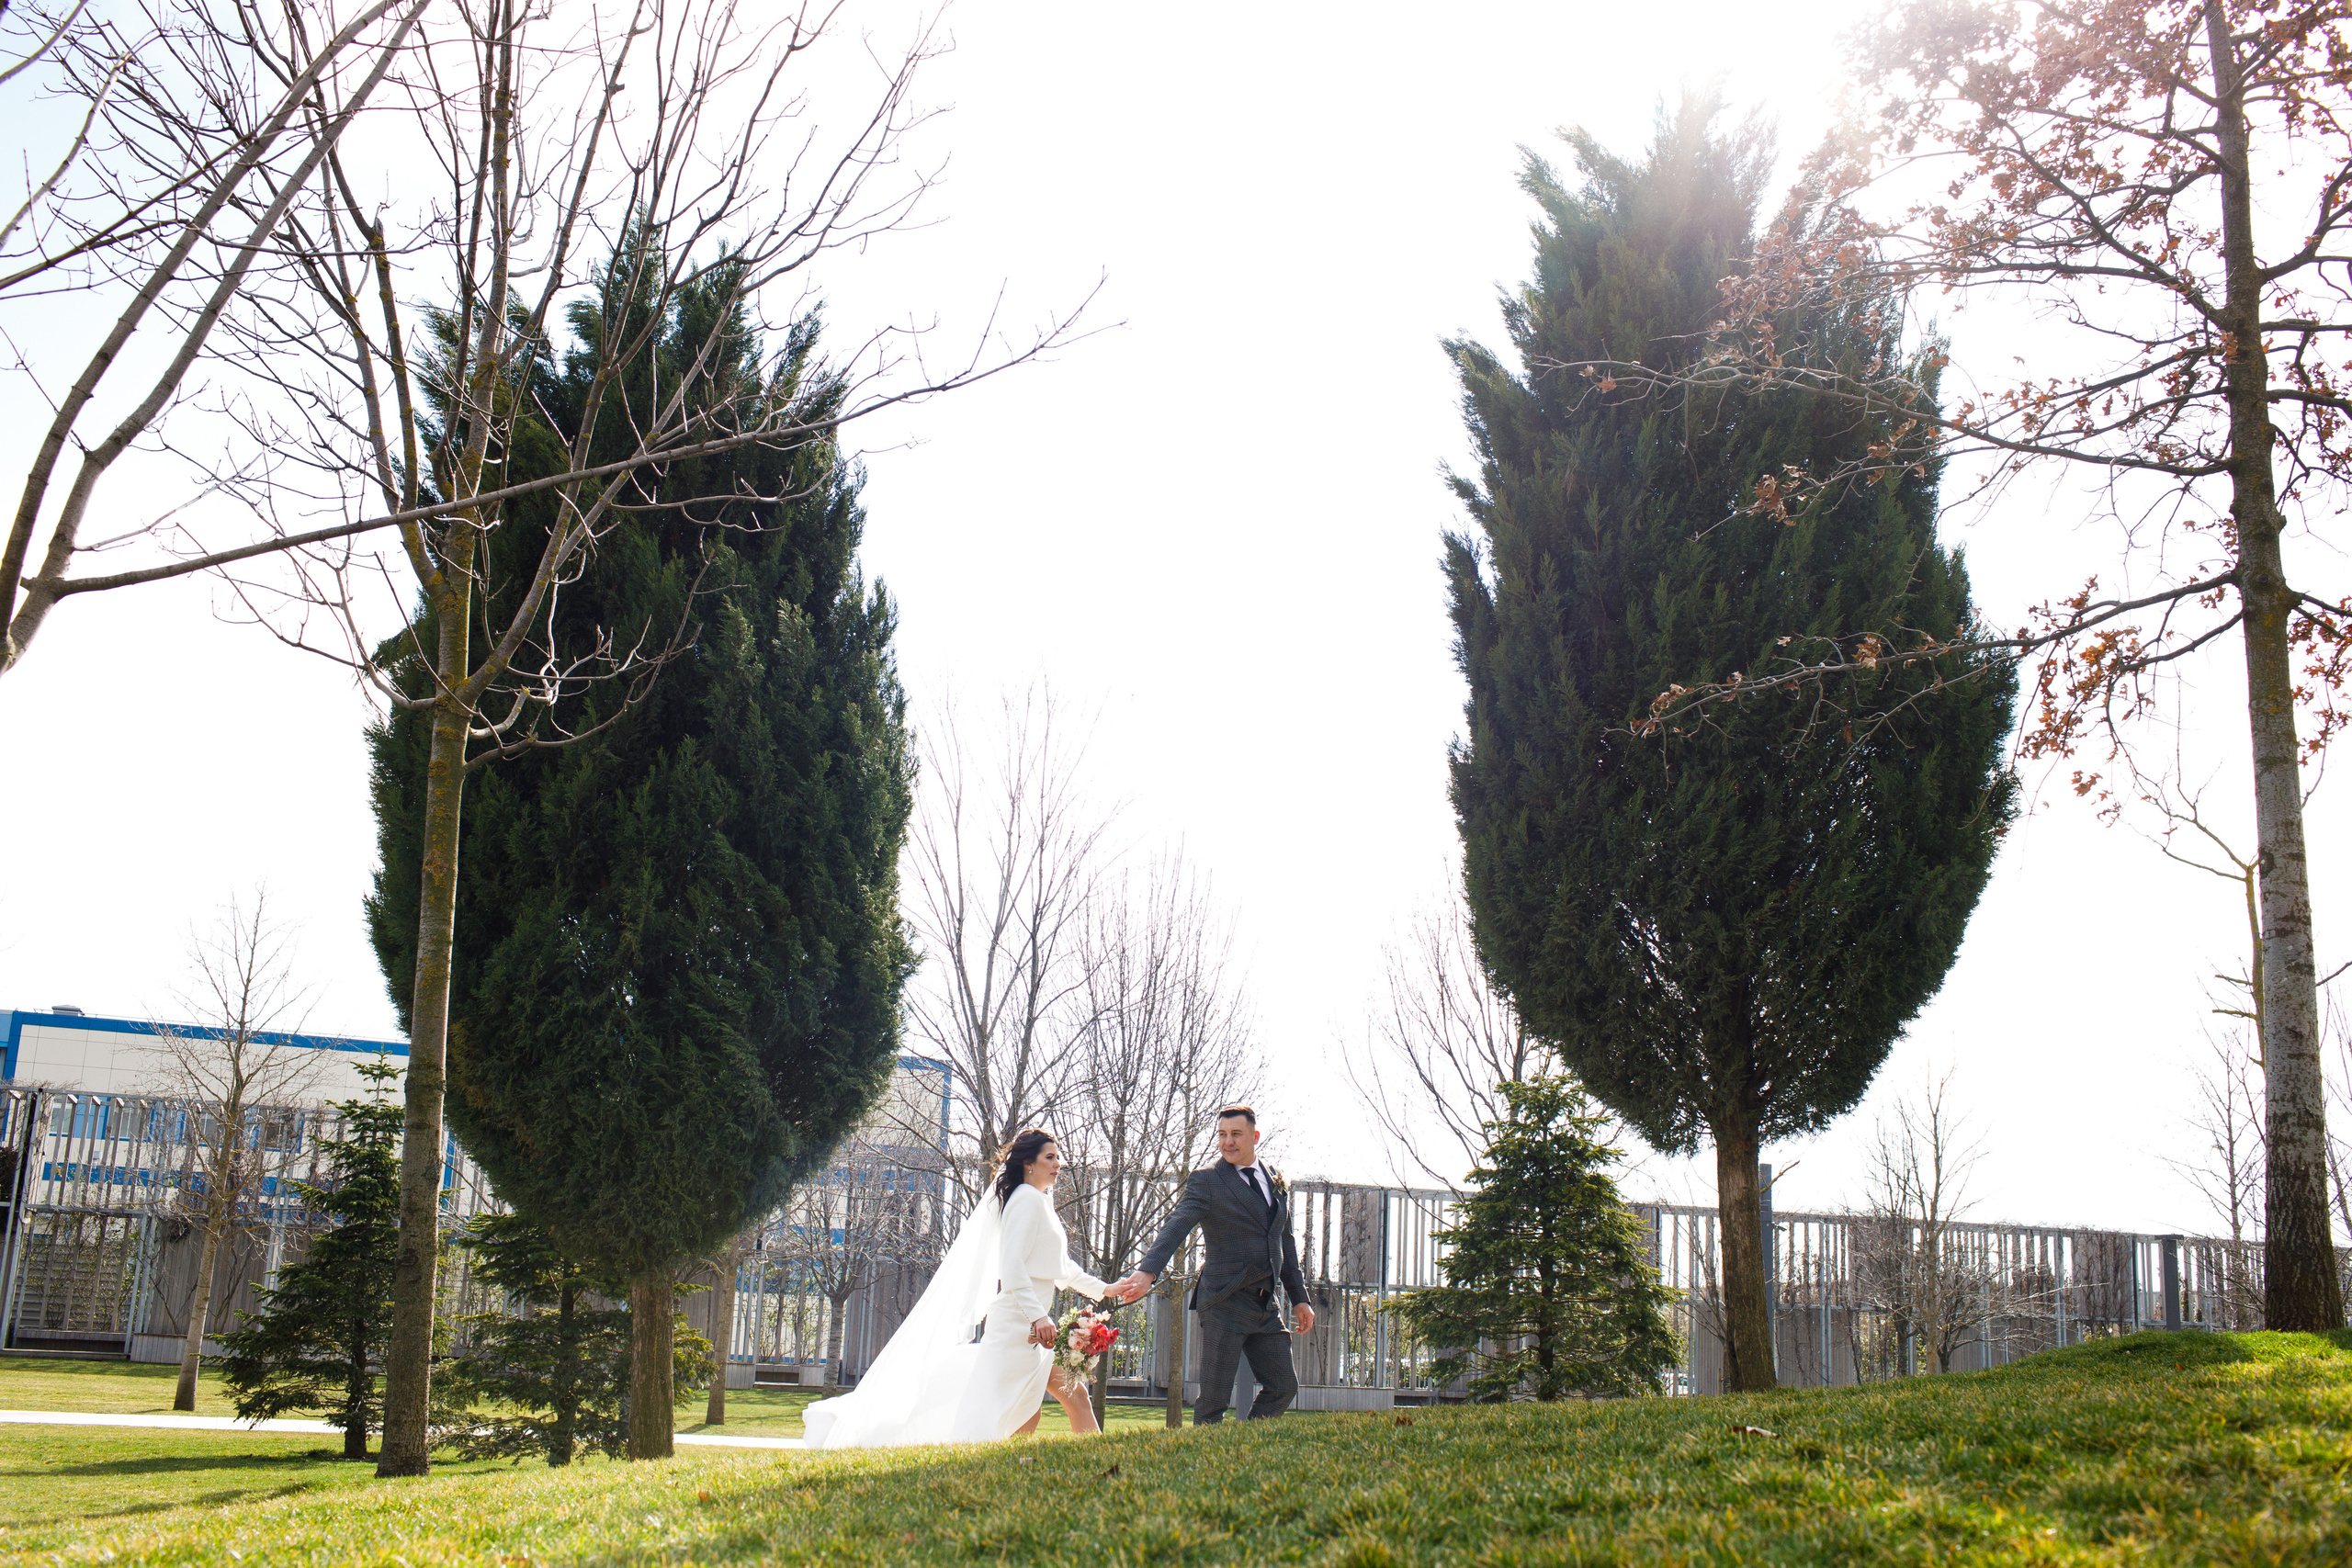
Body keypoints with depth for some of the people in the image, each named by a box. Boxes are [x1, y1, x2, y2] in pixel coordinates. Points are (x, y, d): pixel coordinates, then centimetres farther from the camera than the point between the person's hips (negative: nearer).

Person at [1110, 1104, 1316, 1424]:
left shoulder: (1277, 1180, 13)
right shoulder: (1207, 1182, -6)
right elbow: (1176, 1227, -19)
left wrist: (1299, 1297, 20)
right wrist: (1147, 1271, -36)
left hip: (1266, 1306, 6)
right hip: (1225, 1303, -6)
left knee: (1283, 1387, 7)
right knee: (1214, 1399, -4)